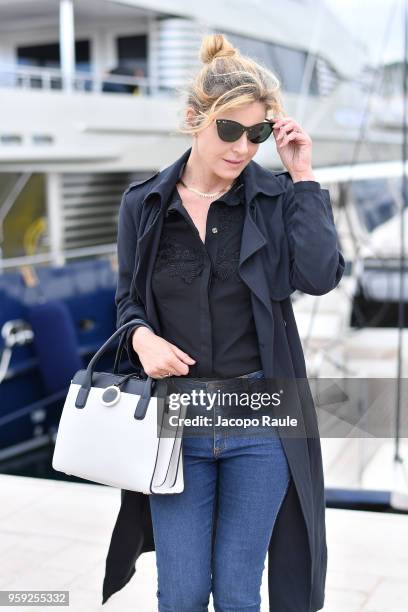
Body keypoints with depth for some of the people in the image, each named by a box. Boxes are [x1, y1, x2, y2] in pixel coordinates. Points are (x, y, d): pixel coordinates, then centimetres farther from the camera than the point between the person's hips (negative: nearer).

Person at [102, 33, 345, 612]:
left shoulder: (278, 196, -1)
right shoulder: (144, 204, 2)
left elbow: (320, 276, -16)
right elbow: (128, 298, 11)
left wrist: (302, 176, -13)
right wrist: (141, 336, -10)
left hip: (260, 418, -1)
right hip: (175, 417, 1)